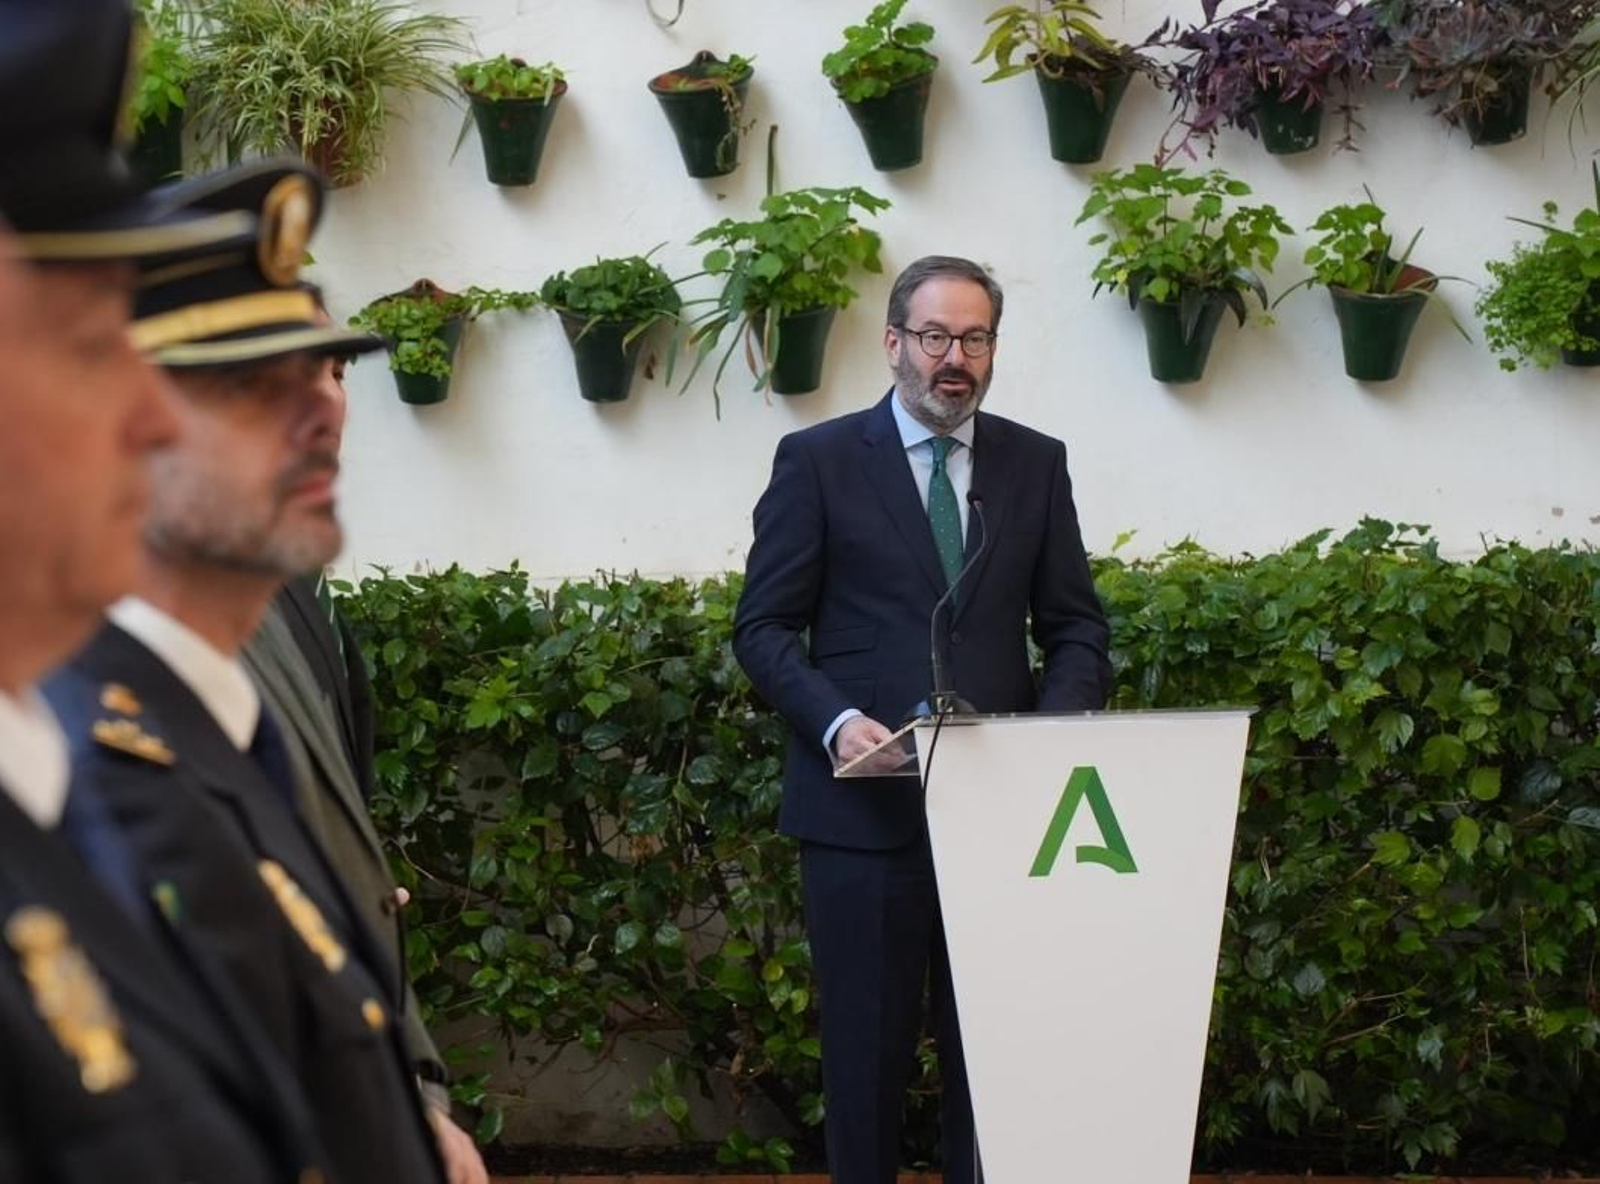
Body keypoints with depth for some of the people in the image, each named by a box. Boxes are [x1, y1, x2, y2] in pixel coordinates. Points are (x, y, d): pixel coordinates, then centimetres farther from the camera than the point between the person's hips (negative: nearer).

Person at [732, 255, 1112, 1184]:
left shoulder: (1037, 464, 9)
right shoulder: (818, 461, 0)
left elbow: (1076, 629, 9)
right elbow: (765, 627, -1)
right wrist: (836, 720, -18)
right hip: (864, 803, -2)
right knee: (867, 1044, 6)